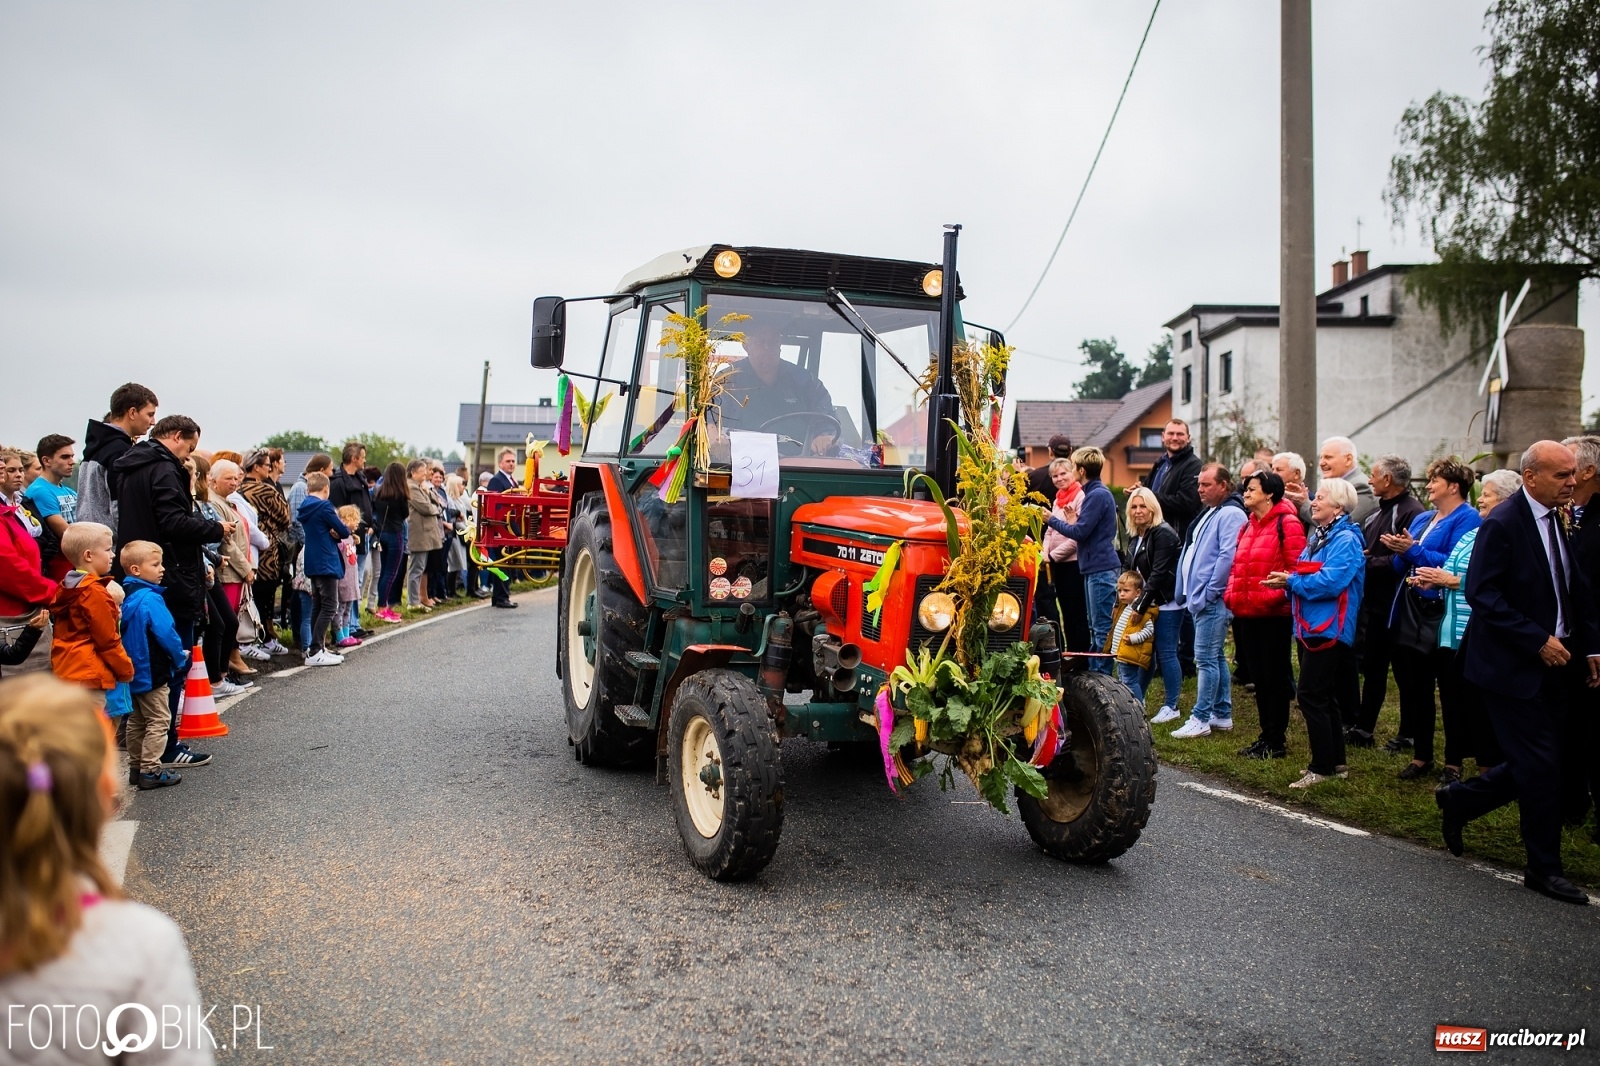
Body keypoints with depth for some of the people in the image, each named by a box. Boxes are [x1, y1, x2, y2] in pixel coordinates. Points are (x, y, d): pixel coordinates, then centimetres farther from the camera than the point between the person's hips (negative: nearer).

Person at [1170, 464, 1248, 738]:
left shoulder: (1230, 514, -13)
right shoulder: (1209, 513, 19)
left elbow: (1228, 556, -23)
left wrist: (1208, 593, -20)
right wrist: (1192, 594, 16)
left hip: (1213, 601, -11)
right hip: (1200, 599, 11)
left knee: (1206, 658, -8)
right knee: (1215, 657, 14)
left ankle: (1200, 719, -5)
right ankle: (1222, 715, 22)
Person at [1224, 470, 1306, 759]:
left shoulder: (1287, 524, -9)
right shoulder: (1247, 526, 16)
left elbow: (1296, 567, -15)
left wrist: (1277, 594, -23)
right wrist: (1231, 593, 6)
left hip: (1273, 613, -8)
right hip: (1246, 613, 8)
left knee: (1275, 678, 1)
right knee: (1258, 677, 14)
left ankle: (1277, 741, 9)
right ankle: (1267, 735, 24)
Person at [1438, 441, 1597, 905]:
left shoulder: (1558, 521, 10)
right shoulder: (1502, 524, -15)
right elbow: (1482, 594, -20)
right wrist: (1538, 641, -21)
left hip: (1552, 663, 8)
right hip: (1515, 666, -8)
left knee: (1532, 767, 11)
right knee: (1540, 767, -2)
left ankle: (1459, 798, 32)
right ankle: (1544, 868, 12)